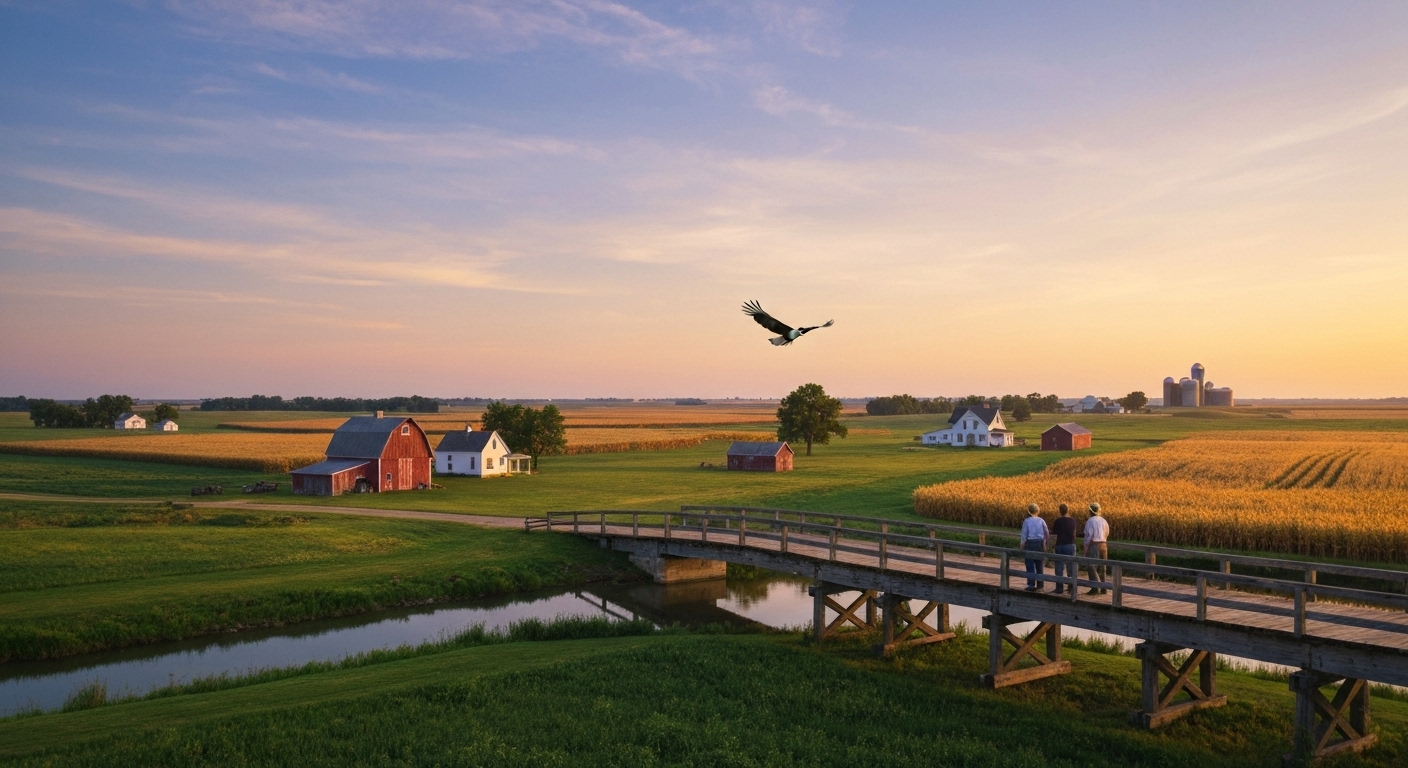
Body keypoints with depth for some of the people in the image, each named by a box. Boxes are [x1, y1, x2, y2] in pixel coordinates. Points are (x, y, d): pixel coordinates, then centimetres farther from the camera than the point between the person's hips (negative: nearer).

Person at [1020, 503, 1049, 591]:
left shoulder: (1026, 521, -5)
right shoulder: (1041, 521, -1)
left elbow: (1024, 535, -4)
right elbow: (1047, 533, 4)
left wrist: (1022, 546, 5)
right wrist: (1045, 541, 19)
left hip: (1030, 544, -2)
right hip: (1040, 544, 2)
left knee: (1030, 565, 2)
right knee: (1039, 566, 10)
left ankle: (1031, 585, -2)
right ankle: (1039, 586, 13)